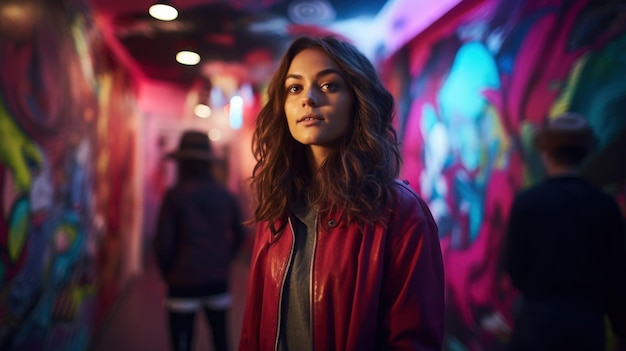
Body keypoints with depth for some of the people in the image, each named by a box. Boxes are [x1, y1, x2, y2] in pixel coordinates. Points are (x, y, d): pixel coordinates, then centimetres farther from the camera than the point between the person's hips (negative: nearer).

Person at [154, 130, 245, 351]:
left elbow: (164, 242, -11)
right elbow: (238, 234, 8)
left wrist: (168, 273, 5)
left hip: (183, 282, -4)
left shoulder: (175, 195, -10)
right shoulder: (225, 196, 3)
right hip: (218, 280, 4)